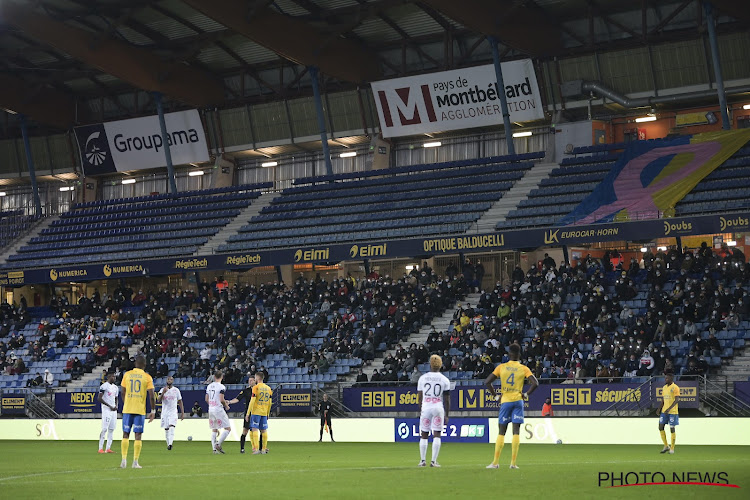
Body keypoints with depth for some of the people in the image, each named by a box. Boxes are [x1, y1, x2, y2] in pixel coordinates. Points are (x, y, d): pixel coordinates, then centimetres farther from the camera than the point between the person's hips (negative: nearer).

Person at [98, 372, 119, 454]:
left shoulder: (115, 387, 15)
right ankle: (100, 448, -7)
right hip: (106, 410, -8)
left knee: (111, 429, 5)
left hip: (113, 410, 8)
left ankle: (108, 448, 8)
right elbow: (100, 398, -16)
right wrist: (110, 406, -17)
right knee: (104, 429, -10)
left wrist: (116, 406, 4)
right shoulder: (104, 386, -11)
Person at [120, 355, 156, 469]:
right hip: (140, 410, -2)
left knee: (125, 435, 9)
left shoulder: (127, 375, 4)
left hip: (127, 409, 2)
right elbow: (151, 396, -5)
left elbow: (123, 393, 9)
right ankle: (135, 462, 0)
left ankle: (124, 459, 1)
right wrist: (153, 411, 3)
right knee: (138, 436, 2)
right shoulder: (147, 377, -3)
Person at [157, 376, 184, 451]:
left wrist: (182, 413, 6)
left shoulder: (176, 390, 5)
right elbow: (158, 399, -10)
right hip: (165, 412, 2)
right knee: (166, 429, 5)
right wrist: (163, 393, -27)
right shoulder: (163, 389, 5)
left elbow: (180, 402, 10)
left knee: (172, 427, -20)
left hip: (173, 412, -2)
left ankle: (170, 444, -31)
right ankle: (168, 444, 18)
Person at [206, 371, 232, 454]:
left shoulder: (209, 386, 9)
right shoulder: (221, 387, -12)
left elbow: (206, 399, 12)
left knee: (214, 430, 14)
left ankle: (214, 448, 10)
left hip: (211, 409, 7)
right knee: (227, 429, -1)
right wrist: (226, 406, 0)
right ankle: (218, 444, -12)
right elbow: (221, 400, -17)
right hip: (219, 409, -7)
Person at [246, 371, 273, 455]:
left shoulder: (256, 387, -7)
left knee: (255, 429, -7)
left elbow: (252, 401, -12)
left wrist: (248, 413, -9)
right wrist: (267, 413, 22)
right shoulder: (268, 388, 10)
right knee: (264, 430, 9)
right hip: (264, 413, 6)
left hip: (256, 412, -5)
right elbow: (269, 403, 13)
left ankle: (256, 449, -16)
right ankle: (264, 449, 11)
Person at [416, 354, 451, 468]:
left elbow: (419, 396, 9)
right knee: (437, 435, 1)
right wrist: (446, 415, 8)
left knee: (424, 435, 9)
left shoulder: (423, 378, 3)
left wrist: (420, 409, 23)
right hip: (438, 408, -1)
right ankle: (434, 461, -4)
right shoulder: (444, 380, 0)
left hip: (426, 408, 1)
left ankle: (422, 460, 10)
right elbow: (447, 399, 0)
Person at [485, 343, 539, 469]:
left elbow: (487, 382, -2)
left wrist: (495, 396, 6)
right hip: (518, 401, 0)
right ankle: (513, 462, -4)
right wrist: (526, 395, 1)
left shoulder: (501, 367, 2)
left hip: (505, 401, 0)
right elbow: (535, 383, -10)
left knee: (501, 432, 6)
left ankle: (496, 462, 3)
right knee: (516, 431, 0)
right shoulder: (524, 369, 0)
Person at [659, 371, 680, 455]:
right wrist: (660, 410, 11)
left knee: (672, 429, -2)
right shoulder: (664, 387, 12)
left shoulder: (675, 388, -10)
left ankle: (672, 448, 6)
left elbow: (676, 400, -18)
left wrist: (669, 408, -27)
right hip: (664, 411, 7)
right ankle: (666, 446, 14)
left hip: (672, 412, -7)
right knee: (661, 427, 1)